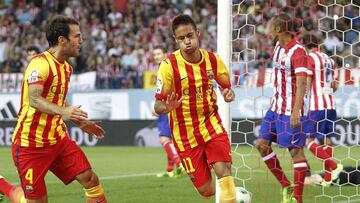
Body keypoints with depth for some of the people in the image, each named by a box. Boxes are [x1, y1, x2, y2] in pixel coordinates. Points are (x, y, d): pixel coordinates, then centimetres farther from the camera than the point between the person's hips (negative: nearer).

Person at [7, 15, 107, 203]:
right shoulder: (40, 63, -17)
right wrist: (63, 111, -44)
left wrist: (80, 122, 23)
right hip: (31, 143, -8)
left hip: (58, 139, 8)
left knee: (90, 180, -6)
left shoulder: (66, 67, 12)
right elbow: (34, 99, -30)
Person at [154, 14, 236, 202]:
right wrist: (167, 107, -36)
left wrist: (228, 94, -12)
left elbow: (226, 86, 12)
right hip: (185, 133, -2)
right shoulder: (169, 65, -15)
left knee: (223, 170, -22)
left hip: (211, 123, 2)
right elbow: (158, 106, -12)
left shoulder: (213, 60, -4)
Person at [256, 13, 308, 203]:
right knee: (262, 144, 6)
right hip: (275, 107, 9)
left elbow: (301, 83, -24)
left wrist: (296, 111, -31)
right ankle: (286, 187, 16)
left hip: (290, 110, -9)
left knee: (295, 150, -5)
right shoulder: (278, 46, 10)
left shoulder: (297, 51, -17)